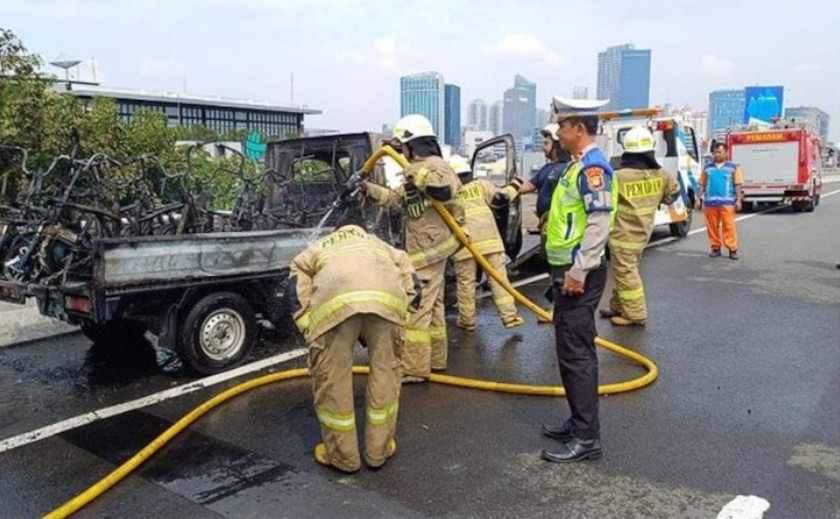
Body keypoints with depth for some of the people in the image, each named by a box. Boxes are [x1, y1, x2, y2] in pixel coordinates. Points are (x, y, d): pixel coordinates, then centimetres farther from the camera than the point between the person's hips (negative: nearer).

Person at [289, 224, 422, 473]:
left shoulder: (314, 251, 41)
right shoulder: (378, 244, 45)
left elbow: (297, 288, 21)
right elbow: (412, 285, 29)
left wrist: (311, 333, 24)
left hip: (334, 298, -2)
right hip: (387, 296, 2)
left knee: (331, 378, 15)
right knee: (385, 371, 21)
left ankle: (342, 456, 29)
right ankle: (380, 450, 33)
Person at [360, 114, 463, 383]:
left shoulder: (432, 165, -13)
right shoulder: (418, 168, 20)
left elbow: (449, 190, -31)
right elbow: (396, 197, 27)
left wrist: (422, 179, -34)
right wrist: (370, 189, 24)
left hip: (429, 249, -11)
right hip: (429, 248, 11)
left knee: (416, 309, -9)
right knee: (432, 306, 17)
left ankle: (414, 369, -4)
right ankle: (435, 359, 28)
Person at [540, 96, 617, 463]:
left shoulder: (592, 166, -15)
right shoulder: (578, 165, 16)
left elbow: (599, 224, -23)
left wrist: (578, 272, -24)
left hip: (578, 274, -11)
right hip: (568, 270, 11)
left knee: (576, 353, -6)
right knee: (572, 350, 16)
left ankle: (587, 437, 2)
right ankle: (580, 422, 28)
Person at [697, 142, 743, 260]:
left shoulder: (733, 167, 7)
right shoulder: (708, 167, 14)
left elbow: (737, 185, 4)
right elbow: (702, 185, 15)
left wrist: (739, 200, -3)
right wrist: (699, 199, 8)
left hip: (727, 202, -3)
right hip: (710, 202, 3)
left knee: (729, 226, -6)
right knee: (712, 227, 4)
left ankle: (732, 250, -3)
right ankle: (715, 248, 14)